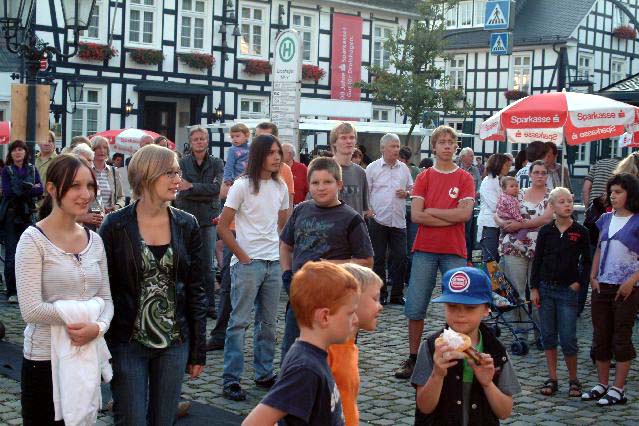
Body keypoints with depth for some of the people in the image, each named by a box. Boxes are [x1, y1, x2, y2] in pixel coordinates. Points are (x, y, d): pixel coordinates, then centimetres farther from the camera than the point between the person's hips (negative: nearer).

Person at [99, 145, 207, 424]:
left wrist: (198, 350, 5)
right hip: (128, 343, -3)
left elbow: (195, 290, 6)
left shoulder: (186, 225, 3)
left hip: (174, 343, 3)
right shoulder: (115, 225, -7)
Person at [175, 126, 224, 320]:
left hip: (208, 218, 1)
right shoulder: (182, 163, 2)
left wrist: (192, 187, -14)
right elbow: (182, 192, -10)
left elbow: (217, 187, -9)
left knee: (208, 265, 2)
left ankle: (209, 305, 10)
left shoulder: (216, 163, 7)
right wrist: (207, 192, -14)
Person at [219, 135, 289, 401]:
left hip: (273, 263, 6)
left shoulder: (280, 186, 9)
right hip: (247, 263, -6)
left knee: (268, 322, 12)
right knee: (239, 322, -2)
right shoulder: (242, 186, -8)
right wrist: (243, 257, -11)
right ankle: (231, 380, 3)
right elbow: (223, 227, -9)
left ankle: (264, 374, 24)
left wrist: (282, 253, 10)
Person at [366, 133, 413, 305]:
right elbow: (365, 192, 0)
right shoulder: (373, 168, 0)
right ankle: (380, 294, 12)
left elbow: (412, 188, 19)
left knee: (400, 258, 2)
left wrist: (406, 193, -3)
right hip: (378, 220, -3)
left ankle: (397, 295, 12)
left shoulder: (404, 168, 10)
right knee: (378, 259, 3)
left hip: (398, 221, 3)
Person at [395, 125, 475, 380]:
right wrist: (451, 218, -9)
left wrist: (432, 211, -6)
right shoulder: (424, 178, 6)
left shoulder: (464, 178, 4)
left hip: (454, 252, -1)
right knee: (415, 308, 2)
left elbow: (465, 213, -9)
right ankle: (412, 359, 14)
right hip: (425, 249, 1)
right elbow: (416, 215, -6)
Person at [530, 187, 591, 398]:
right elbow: (537, 260, 5)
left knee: (568, 338, -3)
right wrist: (534, 288, 1)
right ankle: (552, 379, 16)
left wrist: (580, 283, -4)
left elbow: (587, 261, 6)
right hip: (546, 288, 2)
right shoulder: (546, 231, 2)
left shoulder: (580, 232, -1)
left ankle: (573, 380, 12)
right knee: (548, 335, 7)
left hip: (568, 291, -2)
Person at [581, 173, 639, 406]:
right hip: (601, 287, 6)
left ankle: (618, 389, 7)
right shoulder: (606, 219, 11)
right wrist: (593, 277, 5)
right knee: (600, 337, 9)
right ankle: (602, 385, 19)